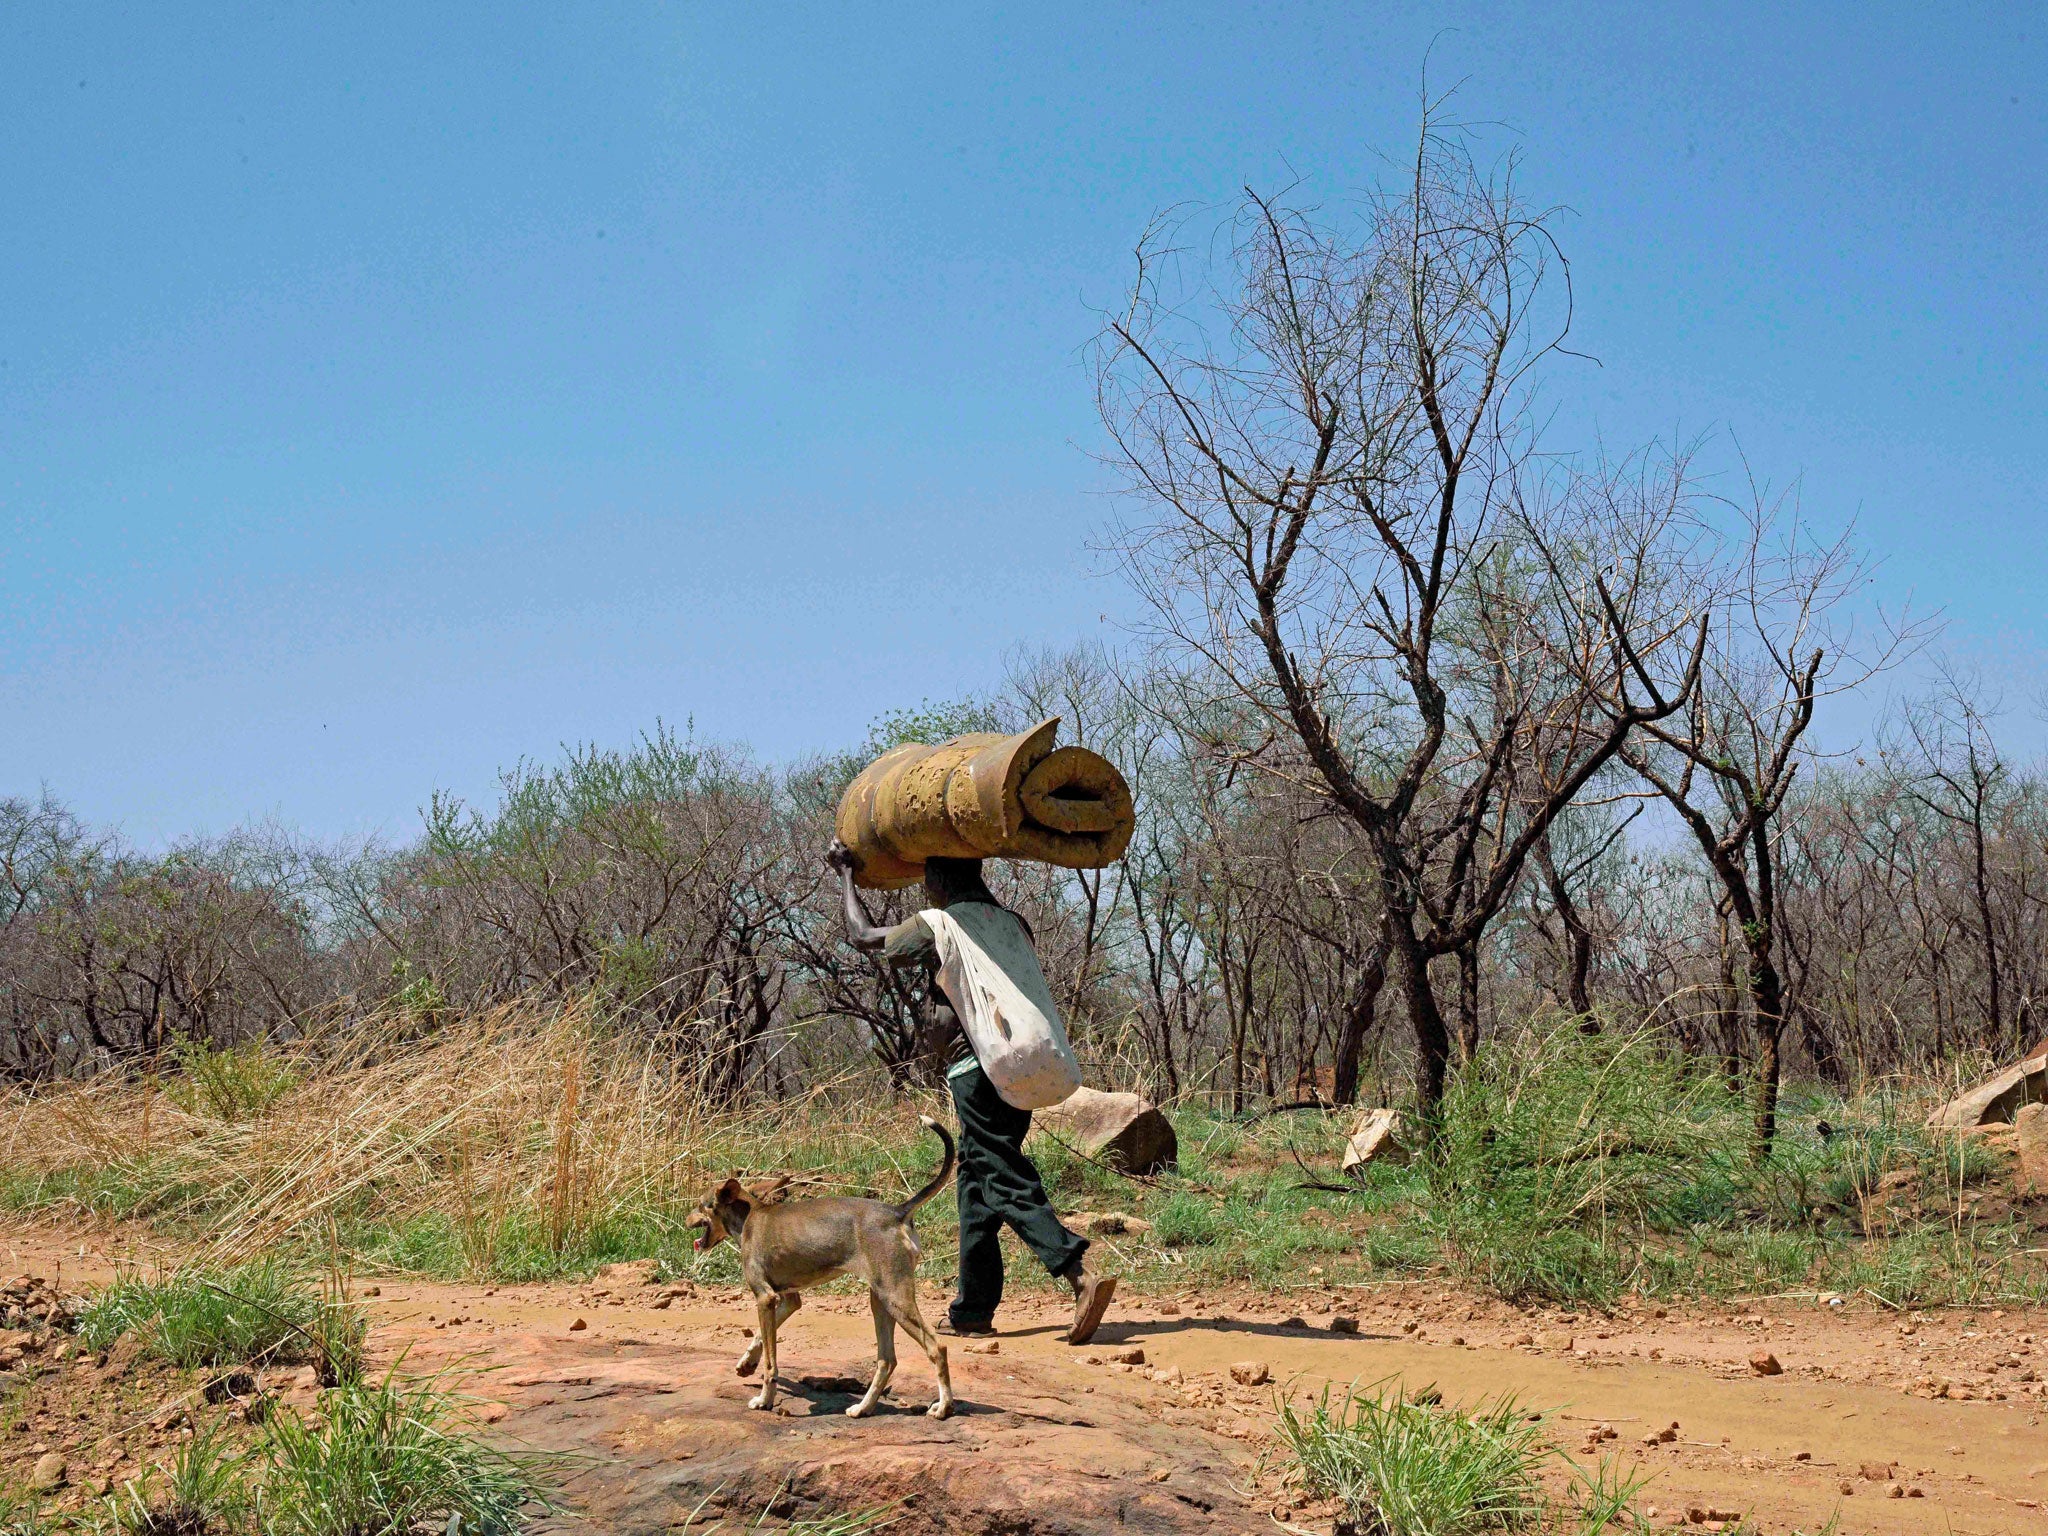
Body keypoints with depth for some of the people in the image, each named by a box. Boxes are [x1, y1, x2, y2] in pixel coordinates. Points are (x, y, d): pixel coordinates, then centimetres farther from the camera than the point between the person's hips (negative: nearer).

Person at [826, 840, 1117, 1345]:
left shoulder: (937, 927, -5)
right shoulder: (1012, 925, 12)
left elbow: (861, 935, 9)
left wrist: (847, 873, 21)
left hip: (975, 1071, -7)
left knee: (1007, 1181, -11)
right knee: (976, 1185, 15)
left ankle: (1082, 1275, -27)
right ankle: (972, 1309, 19)